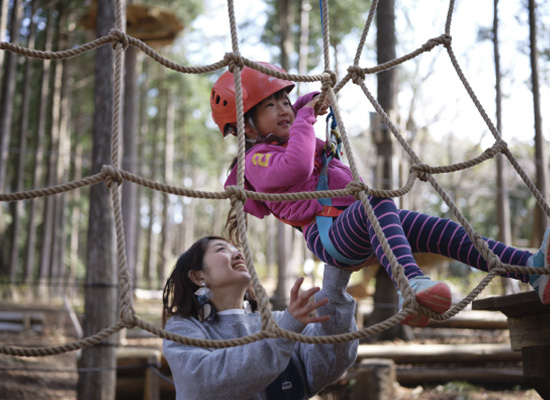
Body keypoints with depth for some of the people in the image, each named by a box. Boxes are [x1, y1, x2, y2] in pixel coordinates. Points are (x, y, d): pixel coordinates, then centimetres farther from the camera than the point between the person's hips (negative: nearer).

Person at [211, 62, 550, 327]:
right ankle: (412, 284, -65)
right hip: (329, 234, -9)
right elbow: (297, 167, -22)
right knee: (378, 200, -41)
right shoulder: (257, 159, 0)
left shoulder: (290, 139, 29)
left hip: (364, 231, 9)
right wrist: (305, 116, -11)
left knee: (441, 230, -12)